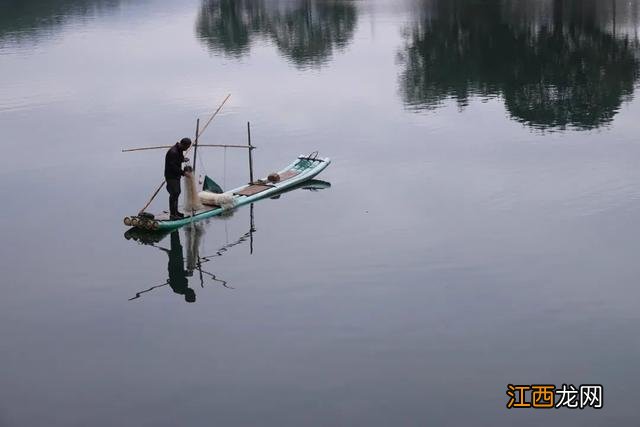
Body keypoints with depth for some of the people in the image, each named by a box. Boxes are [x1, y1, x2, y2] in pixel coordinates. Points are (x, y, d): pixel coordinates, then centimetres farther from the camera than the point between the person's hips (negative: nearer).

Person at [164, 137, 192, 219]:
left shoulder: (180, 150, 8)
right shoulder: (173, 152, -24)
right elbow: (173, 166, -25)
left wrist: (183, 159, 2)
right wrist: (182, 172, -23)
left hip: (176, 175, 10)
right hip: (171, 176, -10)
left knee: (177, 192, 17)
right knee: (174, 194, -11)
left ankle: (175, 211, 29)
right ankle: (172, 214, -8)